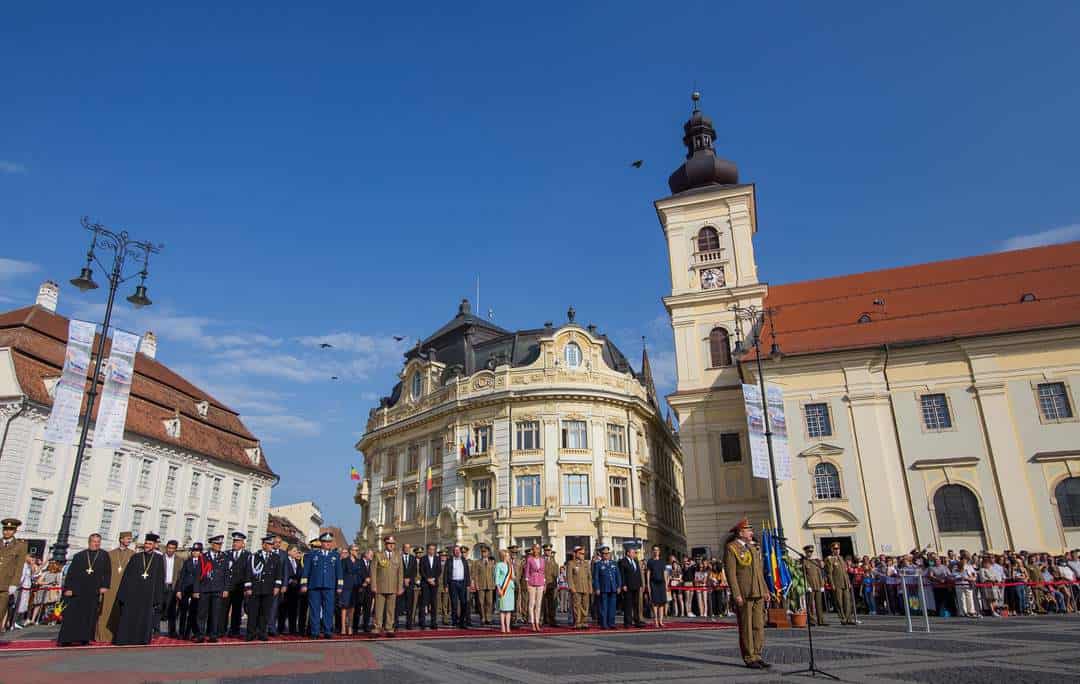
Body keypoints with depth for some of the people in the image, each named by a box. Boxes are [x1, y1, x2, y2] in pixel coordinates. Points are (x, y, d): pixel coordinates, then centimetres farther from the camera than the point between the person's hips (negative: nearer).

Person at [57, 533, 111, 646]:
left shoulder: (104, 556, 7)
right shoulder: (79, 556, 6)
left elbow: (107, 572, 5)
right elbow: (70, 573, 4)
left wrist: (104, 586, -5)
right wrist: (68, 588, -5)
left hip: (94, 592, 0)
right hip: (77, 591, 0)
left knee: (90, 616, 2)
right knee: (72, 615, 0)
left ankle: (84, 639, 9)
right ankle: (66, 639, 8)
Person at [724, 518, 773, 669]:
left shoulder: (753, 547, 17)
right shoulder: (731, 548, -8)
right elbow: (730, 572, -13)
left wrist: (765, 589, 12)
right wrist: (737, 595, -18)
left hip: (757, 594, 7)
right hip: (744, 594, -7)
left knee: (758, 626, 9)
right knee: (746, 627, 0)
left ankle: (757, 656, 18)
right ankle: (749, 659, 8)